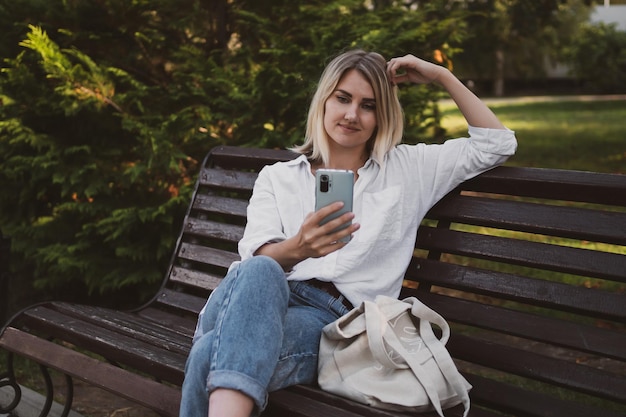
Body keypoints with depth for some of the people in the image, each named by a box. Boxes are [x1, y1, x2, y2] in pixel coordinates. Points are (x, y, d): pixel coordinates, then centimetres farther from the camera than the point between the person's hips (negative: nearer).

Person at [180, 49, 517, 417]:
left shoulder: (407, 168, 22)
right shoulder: (277, 177, 21)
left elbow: (497, 144, 22)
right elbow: (257, 260, 3)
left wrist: (442, 76, 19)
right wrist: (296, 249, -21)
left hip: (333, 319, -2)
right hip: (262, 300, 2)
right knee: (258, 274, -40)